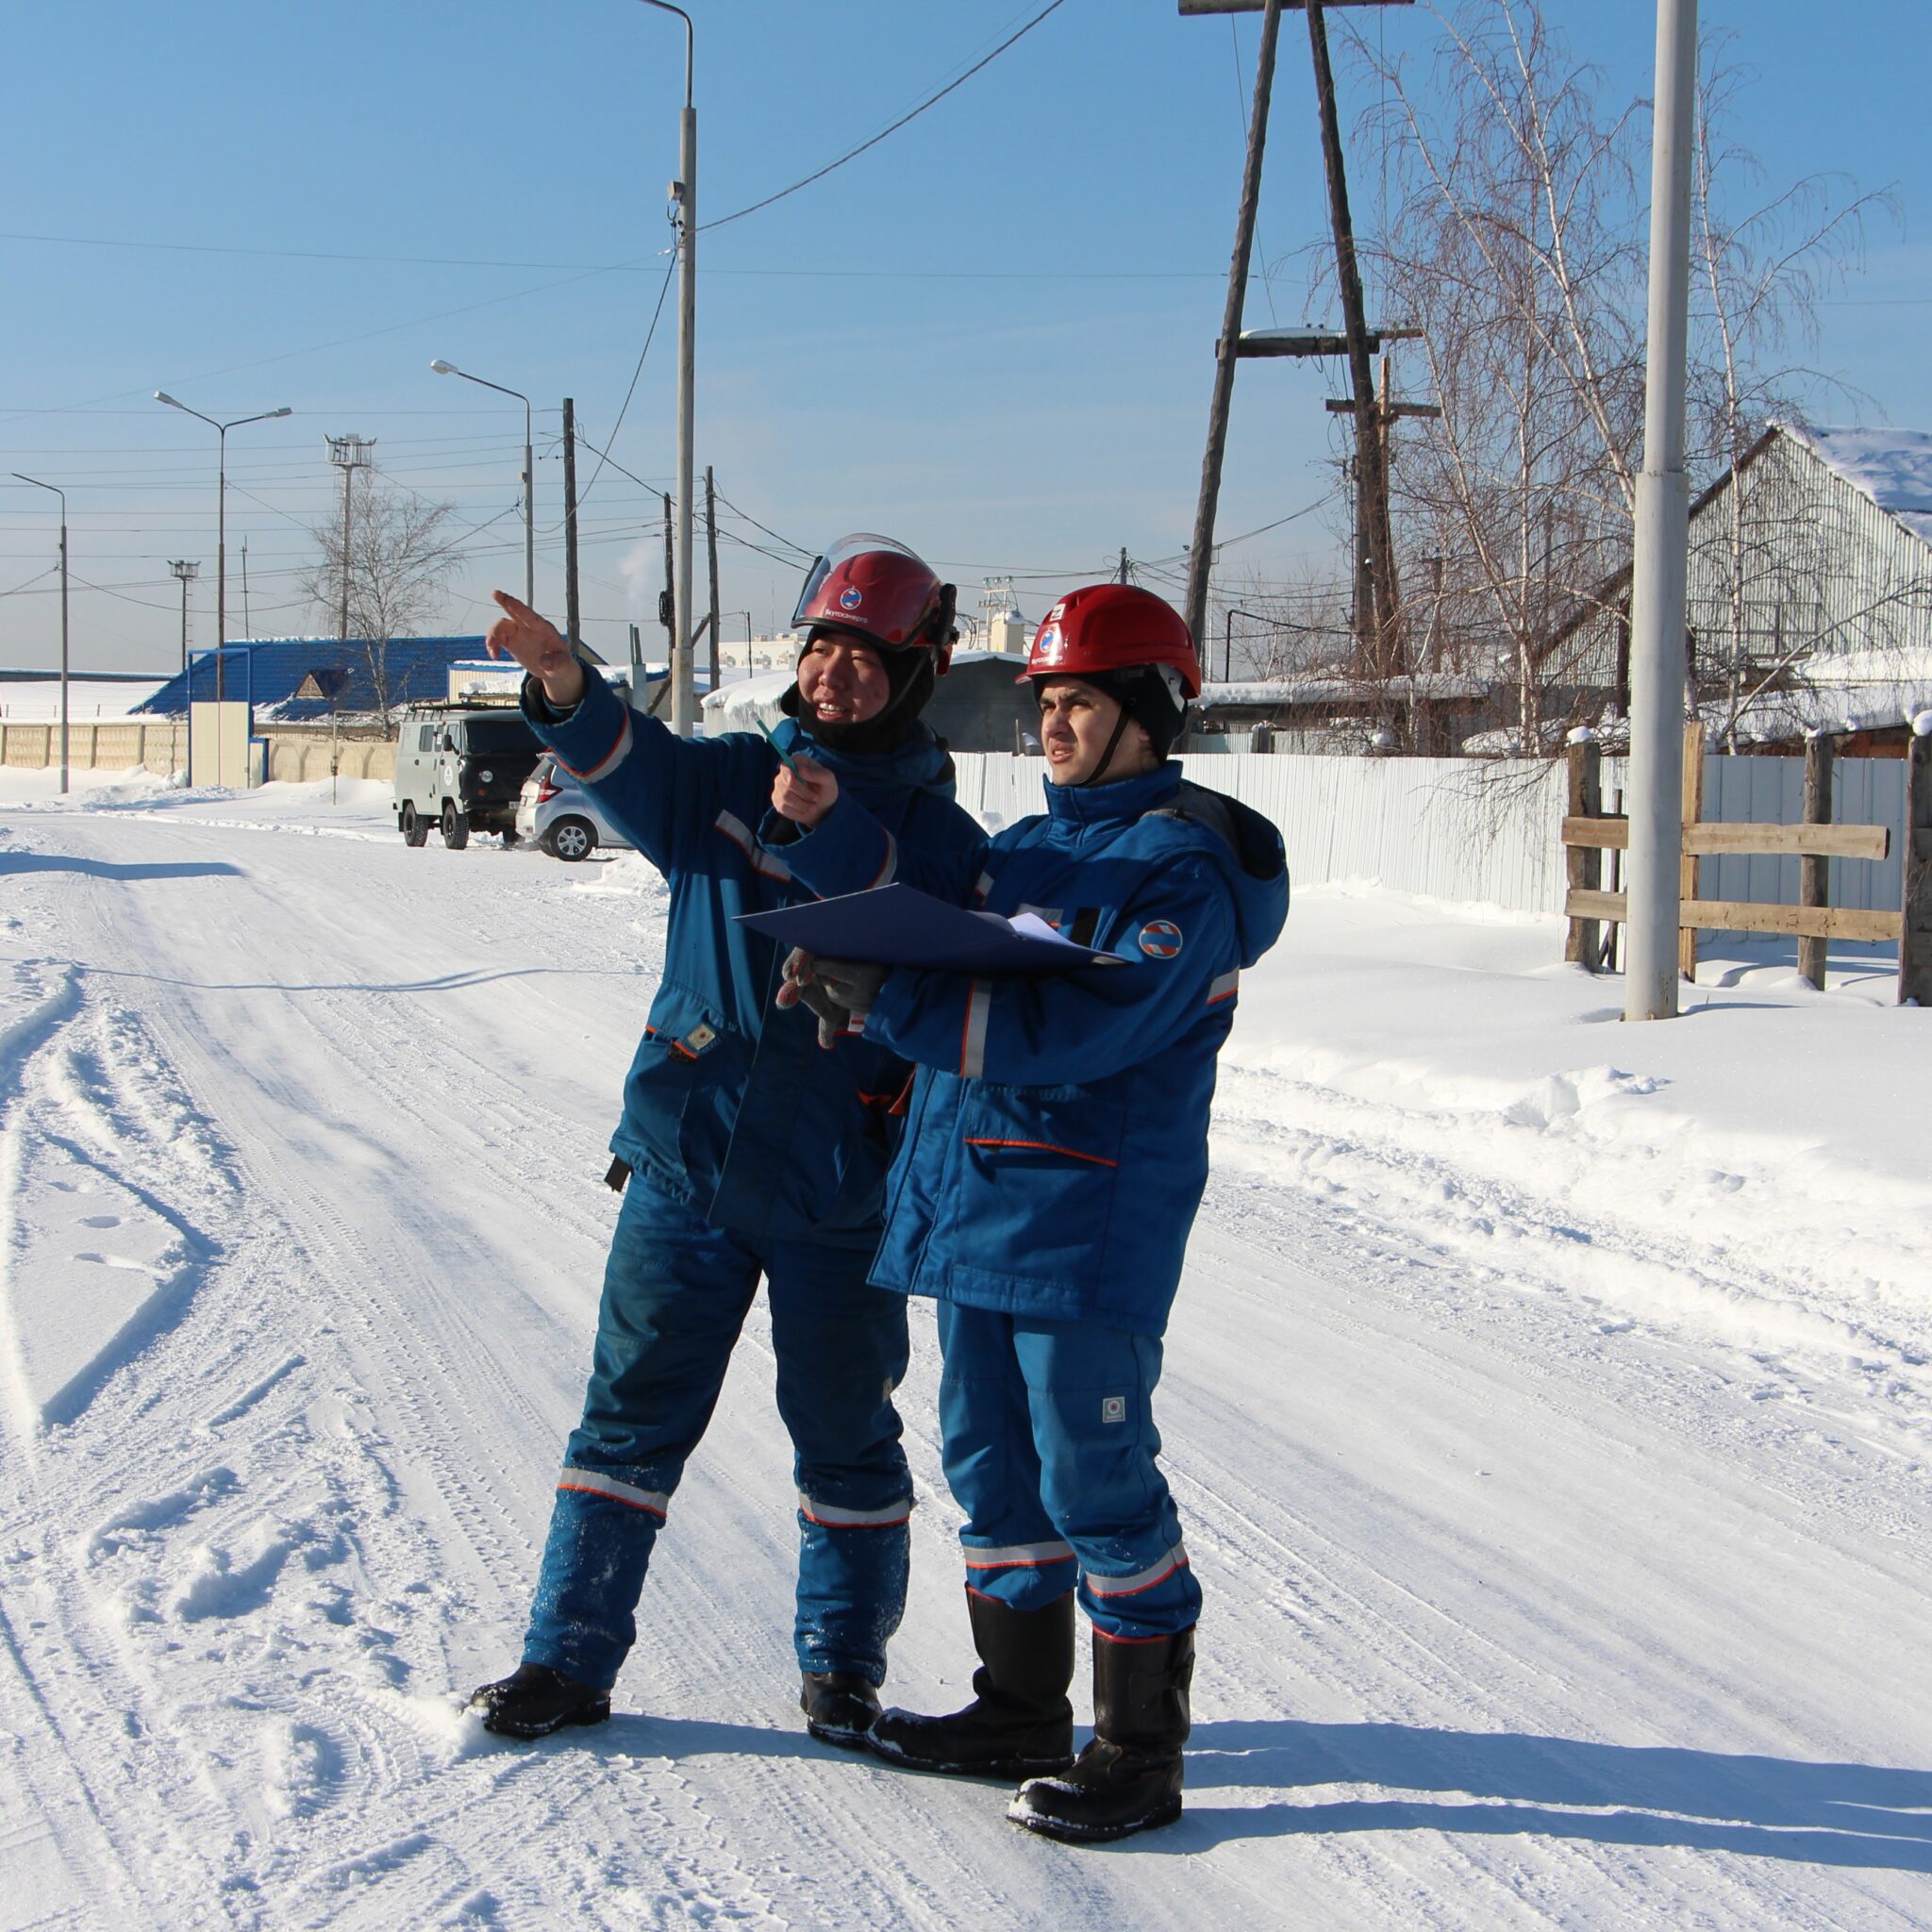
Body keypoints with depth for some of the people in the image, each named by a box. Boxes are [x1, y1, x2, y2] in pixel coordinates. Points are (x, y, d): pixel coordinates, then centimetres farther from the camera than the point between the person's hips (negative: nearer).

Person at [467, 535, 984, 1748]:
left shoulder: (941, 841, 1)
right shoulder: (732, 780, 5)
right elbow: (630, 762, -13)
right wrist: (565, 688, -34)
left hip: (838, 1190, -1)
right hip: (685, 1160, 2)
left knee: (843, 1431, 9)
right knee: (634, 1412, 6)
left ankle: (844, 1665, 26)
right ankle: (571, 1657, 17)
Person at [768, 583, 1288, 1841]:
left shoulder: (1187, 869, -12)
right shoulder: (1036, 845, 16)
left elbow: (1076, 1030, -22)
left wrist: (884, 999, -23)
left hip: (1088, 1216, -9)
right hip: (975, 1198, 9)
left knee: (1095, 1478, -4)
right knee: (993, 1463, 14)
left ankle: (1141, 1750, 7)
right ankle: (1021, 1711, 27)